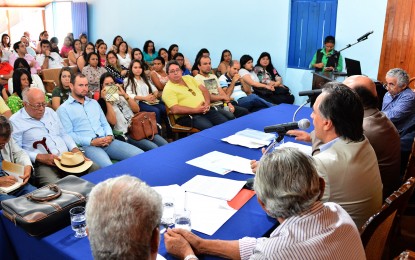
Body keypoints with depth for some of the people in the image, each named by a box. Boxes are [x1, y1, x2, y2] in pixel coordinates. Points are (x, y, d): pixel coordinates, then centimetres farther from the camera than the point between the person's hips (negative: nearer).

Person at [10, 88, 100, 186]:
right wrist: (39, 157, -17)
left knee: (96, 169, -15)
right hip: (42, 165, -6)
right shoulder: (16, 121, 2)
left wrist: (74, 149, 6)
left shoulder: (50, 112, 21)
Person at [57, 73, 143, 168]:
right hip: (87, 145, -5)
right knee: (108, 167, -38)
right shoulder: (63, 109, 5)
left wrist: (109, 135, 0)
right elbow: (68, 134, -4)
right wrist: (91, 141, -14)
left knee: (140, 155, -15)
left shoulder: (94, 102, 24)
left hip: (106, 141, 6)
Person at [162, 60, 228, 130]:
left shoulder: (189, 78, 18)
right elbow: (175, 110, -15)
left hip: (206, 110, 6)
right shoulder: (168, 89, -3)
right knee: (209, 127, -33)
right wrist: (196, 110, -17)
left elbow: (204, 90, 17)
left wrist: (207, 102, -4)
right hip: (188, 116, -6)